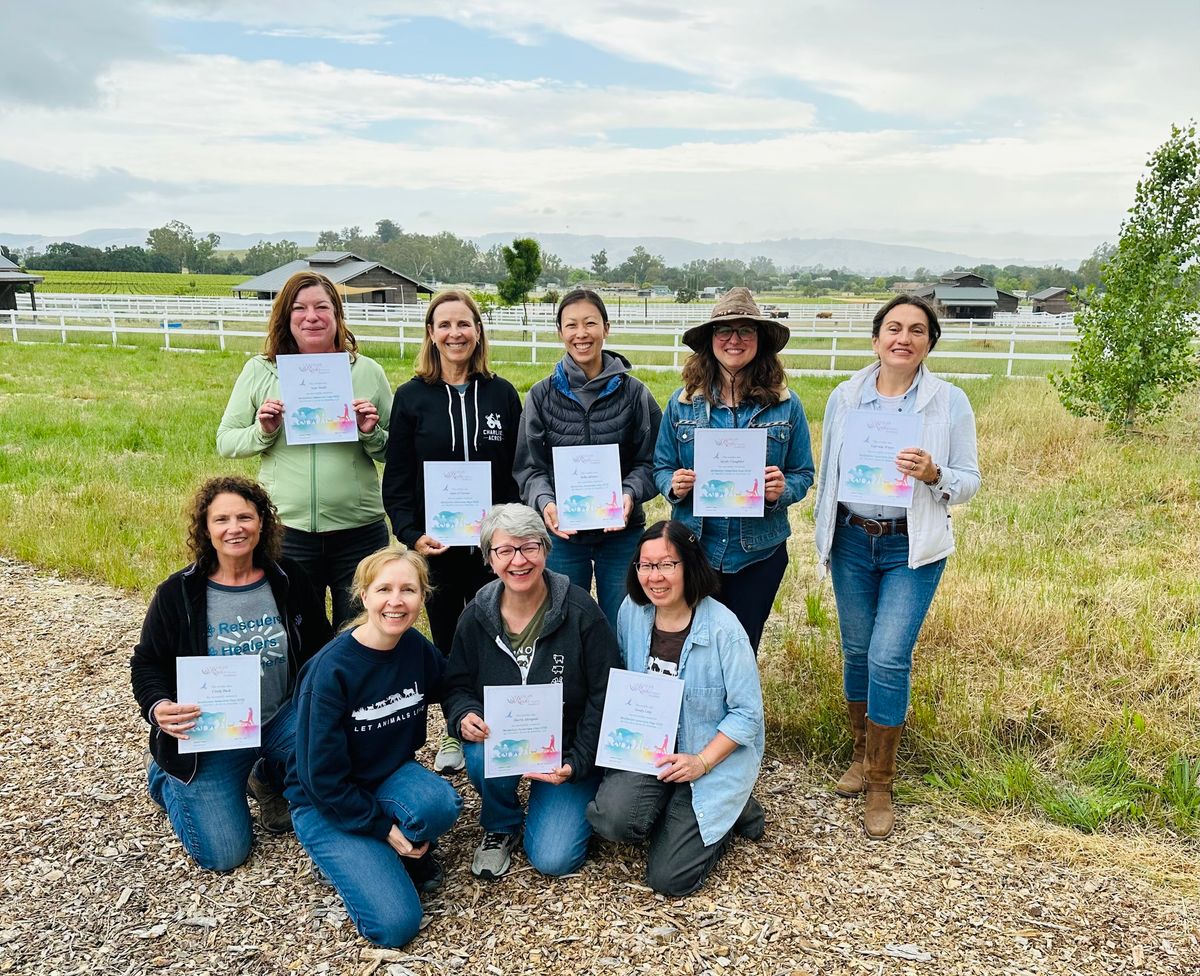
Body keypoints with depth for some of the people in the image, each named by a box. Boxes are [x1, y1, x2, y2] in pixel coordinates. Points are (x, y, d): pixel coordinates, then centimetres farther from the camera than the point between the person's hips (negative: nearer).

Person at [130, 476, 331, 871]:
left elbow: (320, 652, 7)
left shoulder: (289, 581, -2)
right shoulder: (177, 593, -8)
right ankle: (166, 776, 27)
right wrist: (159, 707, -22)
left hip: (281, 718, 2)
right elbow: (147, 664, -1)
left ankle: (270, 780, 10)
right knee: (223, 855, -5)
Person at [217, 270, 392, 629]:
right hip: (286, 530, 0)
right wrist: (263, 431, -12)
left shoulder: (368, 372, 3)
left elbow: (394, 453, 7)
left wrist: (372, 434, -13)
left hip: (360, 532, 0)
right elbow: (225, 441, 6)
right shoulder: (260, 371, 3)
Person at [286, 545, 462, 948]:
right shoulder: (331, 669, -24)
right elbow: (323, 776, -19)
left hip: (391, 776, 4)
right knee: (395, 924, -19)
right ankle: (363, 857, 10)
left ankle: (410, 852, 1)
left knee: (441, 802, -32)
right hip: (328, 804, -4)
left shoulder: (418, 649, -10)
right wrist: (383, 827, -14)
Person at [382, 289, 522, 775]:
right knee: (447, 642, 12)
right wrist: (411, 534, -13)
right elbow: (396, 480, 0)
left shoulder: (502, 394, 3)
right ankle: (454, 735, 29)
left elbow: (520, 472, 4)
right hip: (435, 547, 0)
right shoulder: (411, 398, 0)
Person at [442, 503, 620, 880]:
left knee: (554, 859, -13)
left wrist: (577, 762, -17)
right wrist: (463, 716, -21)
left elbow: (605, 694, -11)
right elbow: (457, 684, 3)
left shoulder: (580, 612, -15)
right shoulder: (476, 616, -6)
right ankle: (500, 827, 1)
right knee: (482, 758, -34)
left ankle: (567, 804, 22)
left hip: (567, 751, -2)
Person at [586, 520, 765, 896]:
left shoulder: (723, 627, -19)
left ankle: (732, 811, 16)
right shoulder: (631, 611, -4)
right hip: (646, 748, 4)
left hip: (715, 757, -4)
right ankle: (675, 814, 8)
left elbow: (747, 712, -13)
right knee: (612, 818, -25)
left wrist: (701, 762, -22)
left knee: (668, 877, -10)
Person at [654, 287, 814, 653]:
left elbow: (803, 474, 3)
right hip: (694, 549, 1)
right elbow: (661, 467, 6)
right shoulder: (682, 402, -1)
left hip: (759, 554, 0)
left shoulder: (786, 405, -3)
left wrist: (782, 489, -18)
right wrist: (674, 485, -15)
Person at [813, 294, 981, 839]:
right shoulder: (844, 397, 3)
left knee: (889, 658, -9)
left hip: (913, 547, -3)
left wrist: (933, 474, -21)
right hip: (852, 540, 3)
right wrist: (824, 537, 12)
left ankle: (880, 786, 9)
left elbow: (969, 481, 0)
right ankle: (862, 755, 34)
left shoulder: (950, 402, -4)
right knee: (856, 652, 12)